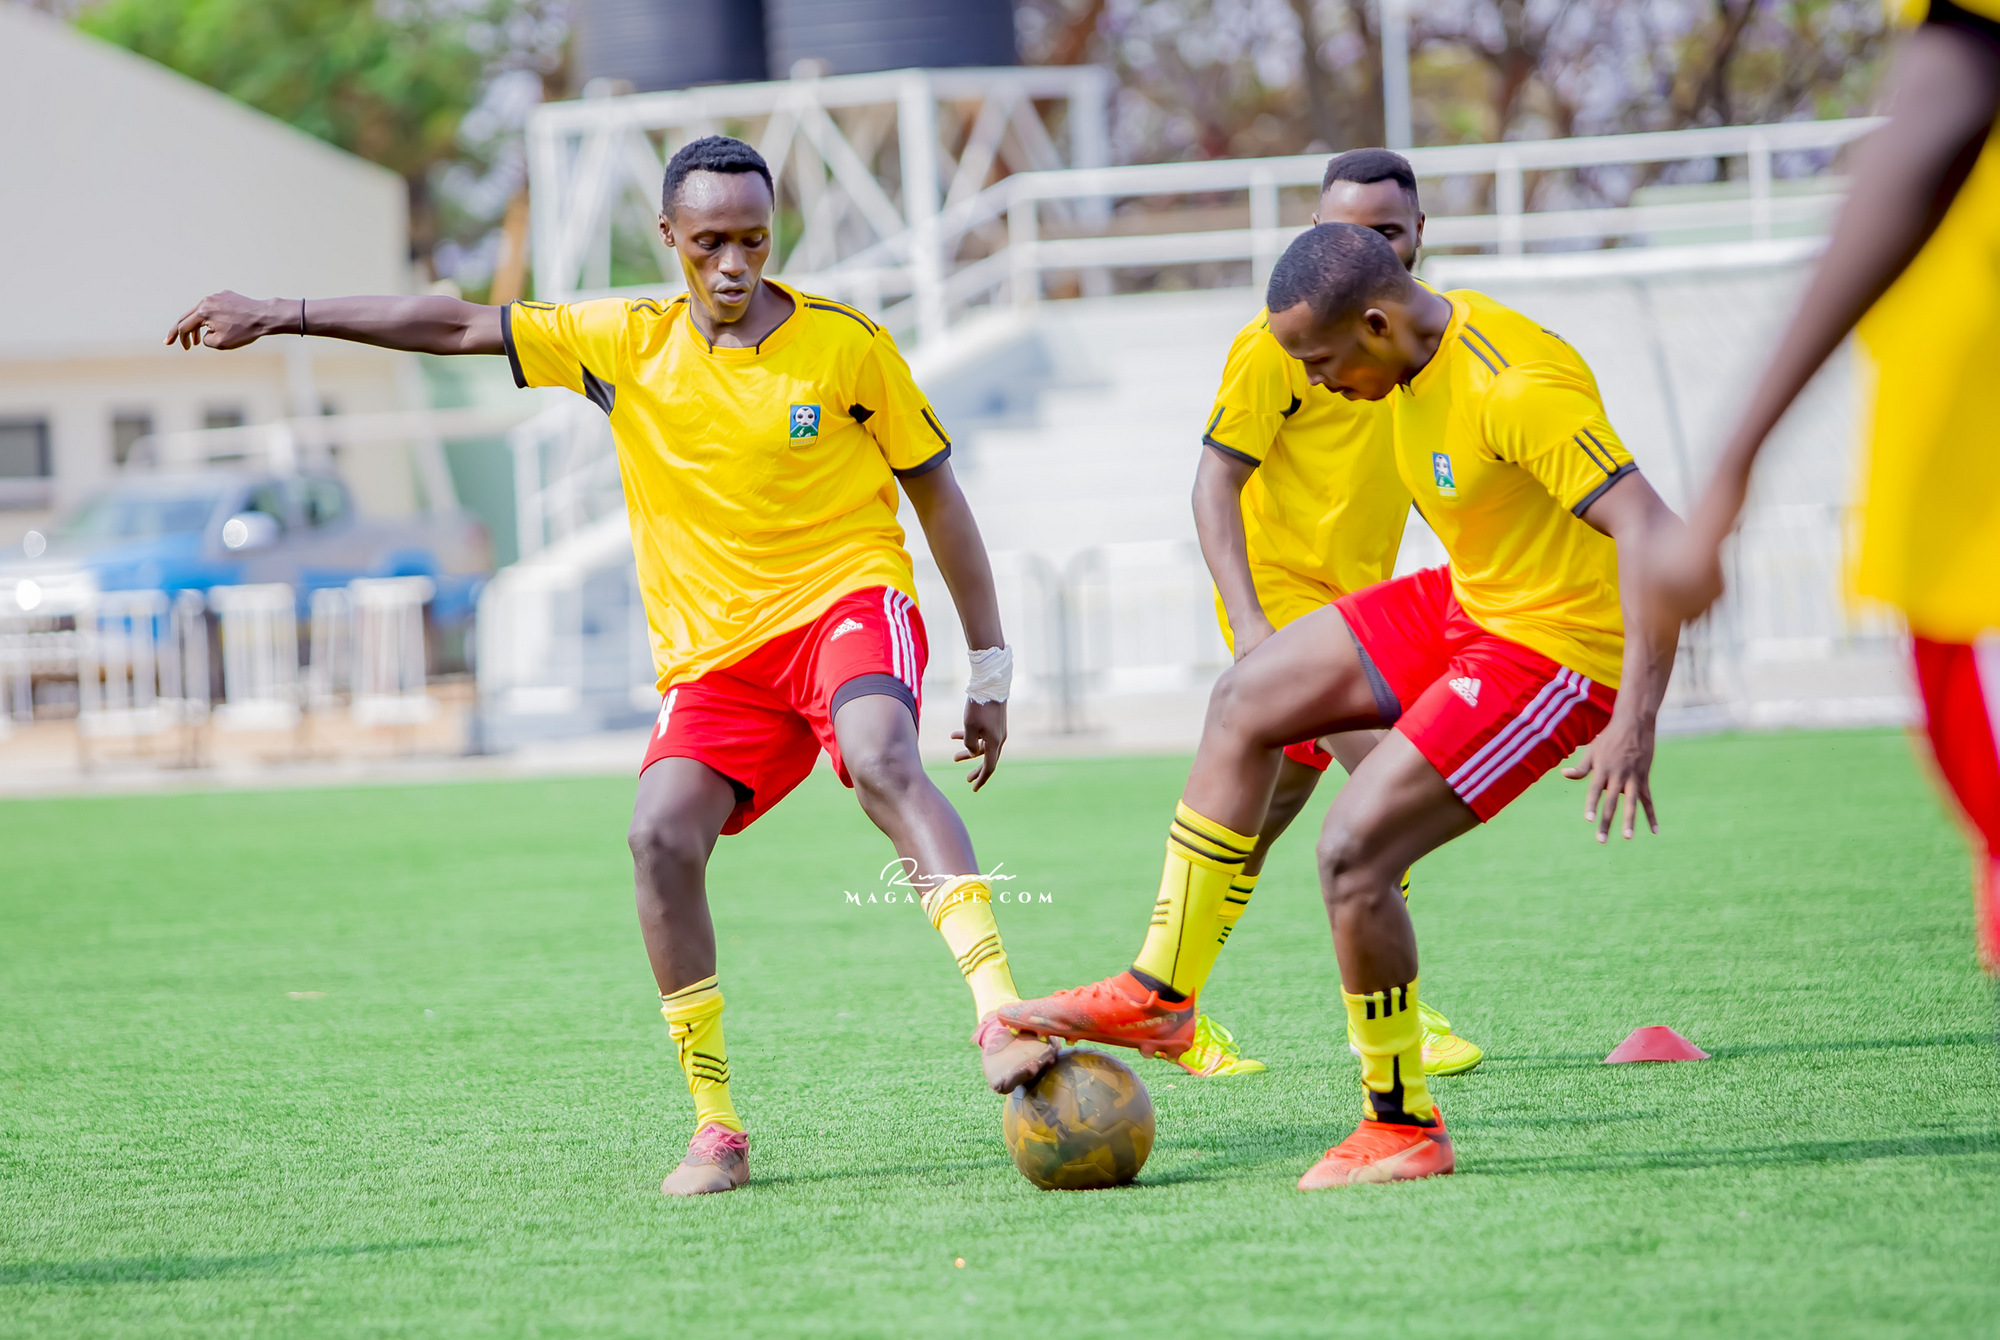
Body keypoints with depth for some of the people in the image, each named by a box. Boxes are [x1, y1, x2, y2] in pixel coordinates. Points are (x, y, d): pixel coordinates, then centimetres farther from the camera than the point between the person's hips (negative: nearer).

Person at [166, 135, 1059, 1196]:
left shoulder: (845, 343, -2)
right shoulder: (627, 344, 4)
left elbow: (938, 497, 5)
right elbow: (459, 327, 7)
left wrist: (990, 668, 5)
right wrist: (280, 314, 5)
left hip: (846, 600, -3)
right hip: (712, 652, 4)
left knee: (883, 760, -35)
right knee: (660, 835, -20)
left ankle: (1001, 1019, -46)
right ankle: (714, 1127, -11)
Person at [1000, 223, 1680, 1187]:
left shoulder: (1515, 388, -30)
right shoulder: (1419, 354, -1)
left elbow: (1653, 533, -33)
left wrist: (1635, 722, -38)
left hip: (1558, 649, -10)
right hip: (1468, 602, 10)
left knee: (1351, 849, -17)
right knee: (1244, 702, 13)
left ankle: (1404, 1129, -1)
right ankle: (1159, 997, 20)